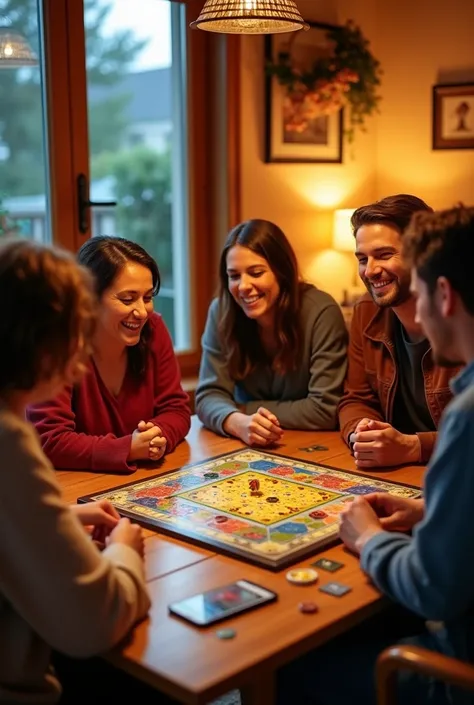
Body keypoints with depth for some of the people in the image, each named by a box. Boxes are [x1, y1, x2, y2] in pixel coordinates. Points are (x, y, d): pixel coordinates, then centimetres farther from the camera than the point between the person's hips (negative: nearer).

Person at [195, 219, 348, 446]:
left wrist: (242, 410, -16)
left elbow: (326, 409, -20)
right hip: (246, 447, 2)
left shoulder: (320, 312, -19)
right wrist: (238, 422, -32)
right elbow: (209, 395, -10)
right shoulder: (222, 312, -9)